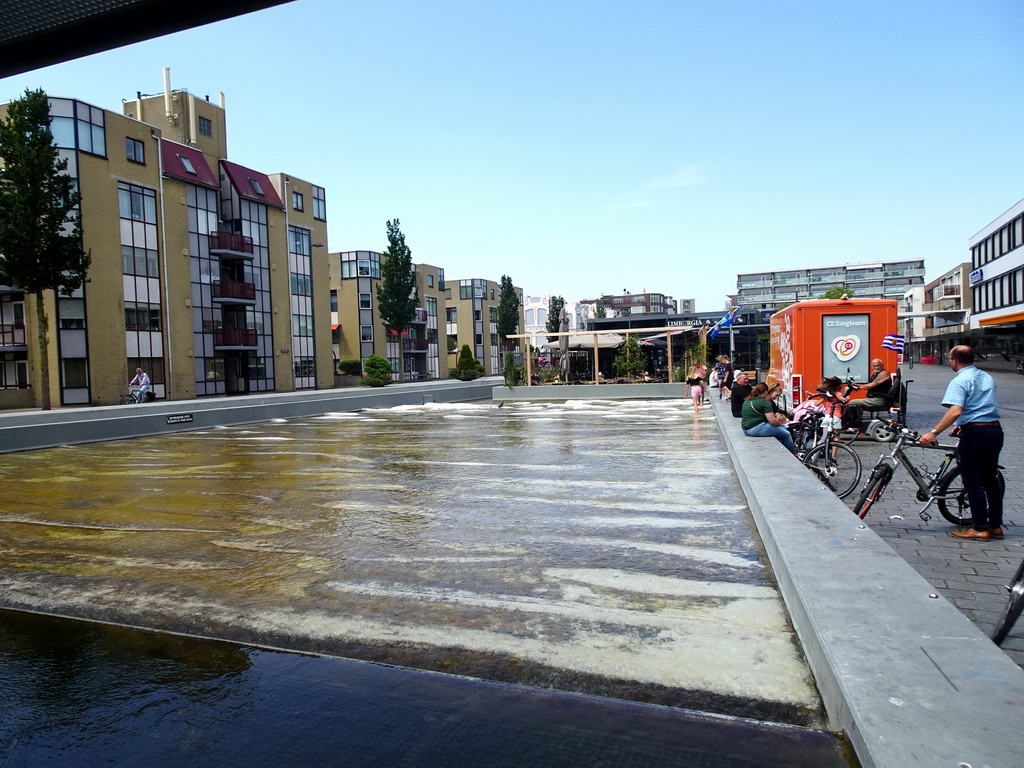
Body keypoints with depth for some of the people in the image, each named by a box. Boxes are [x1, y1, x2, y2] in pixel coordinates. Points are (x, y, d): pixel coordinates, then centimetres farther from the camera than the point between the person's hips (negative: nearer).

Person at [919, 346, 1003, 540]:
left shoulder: (960, 381, -13)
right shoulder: (987, 378, 13)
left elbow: (955, 411, -27)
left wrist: (934, 433, -28)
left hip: (975, 434, -8)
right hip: (995, 430, 8)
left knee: (973, 482, 0)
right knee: (991, 480, 15)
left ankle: (980, 528, 3)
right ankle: (996, 526, 21)